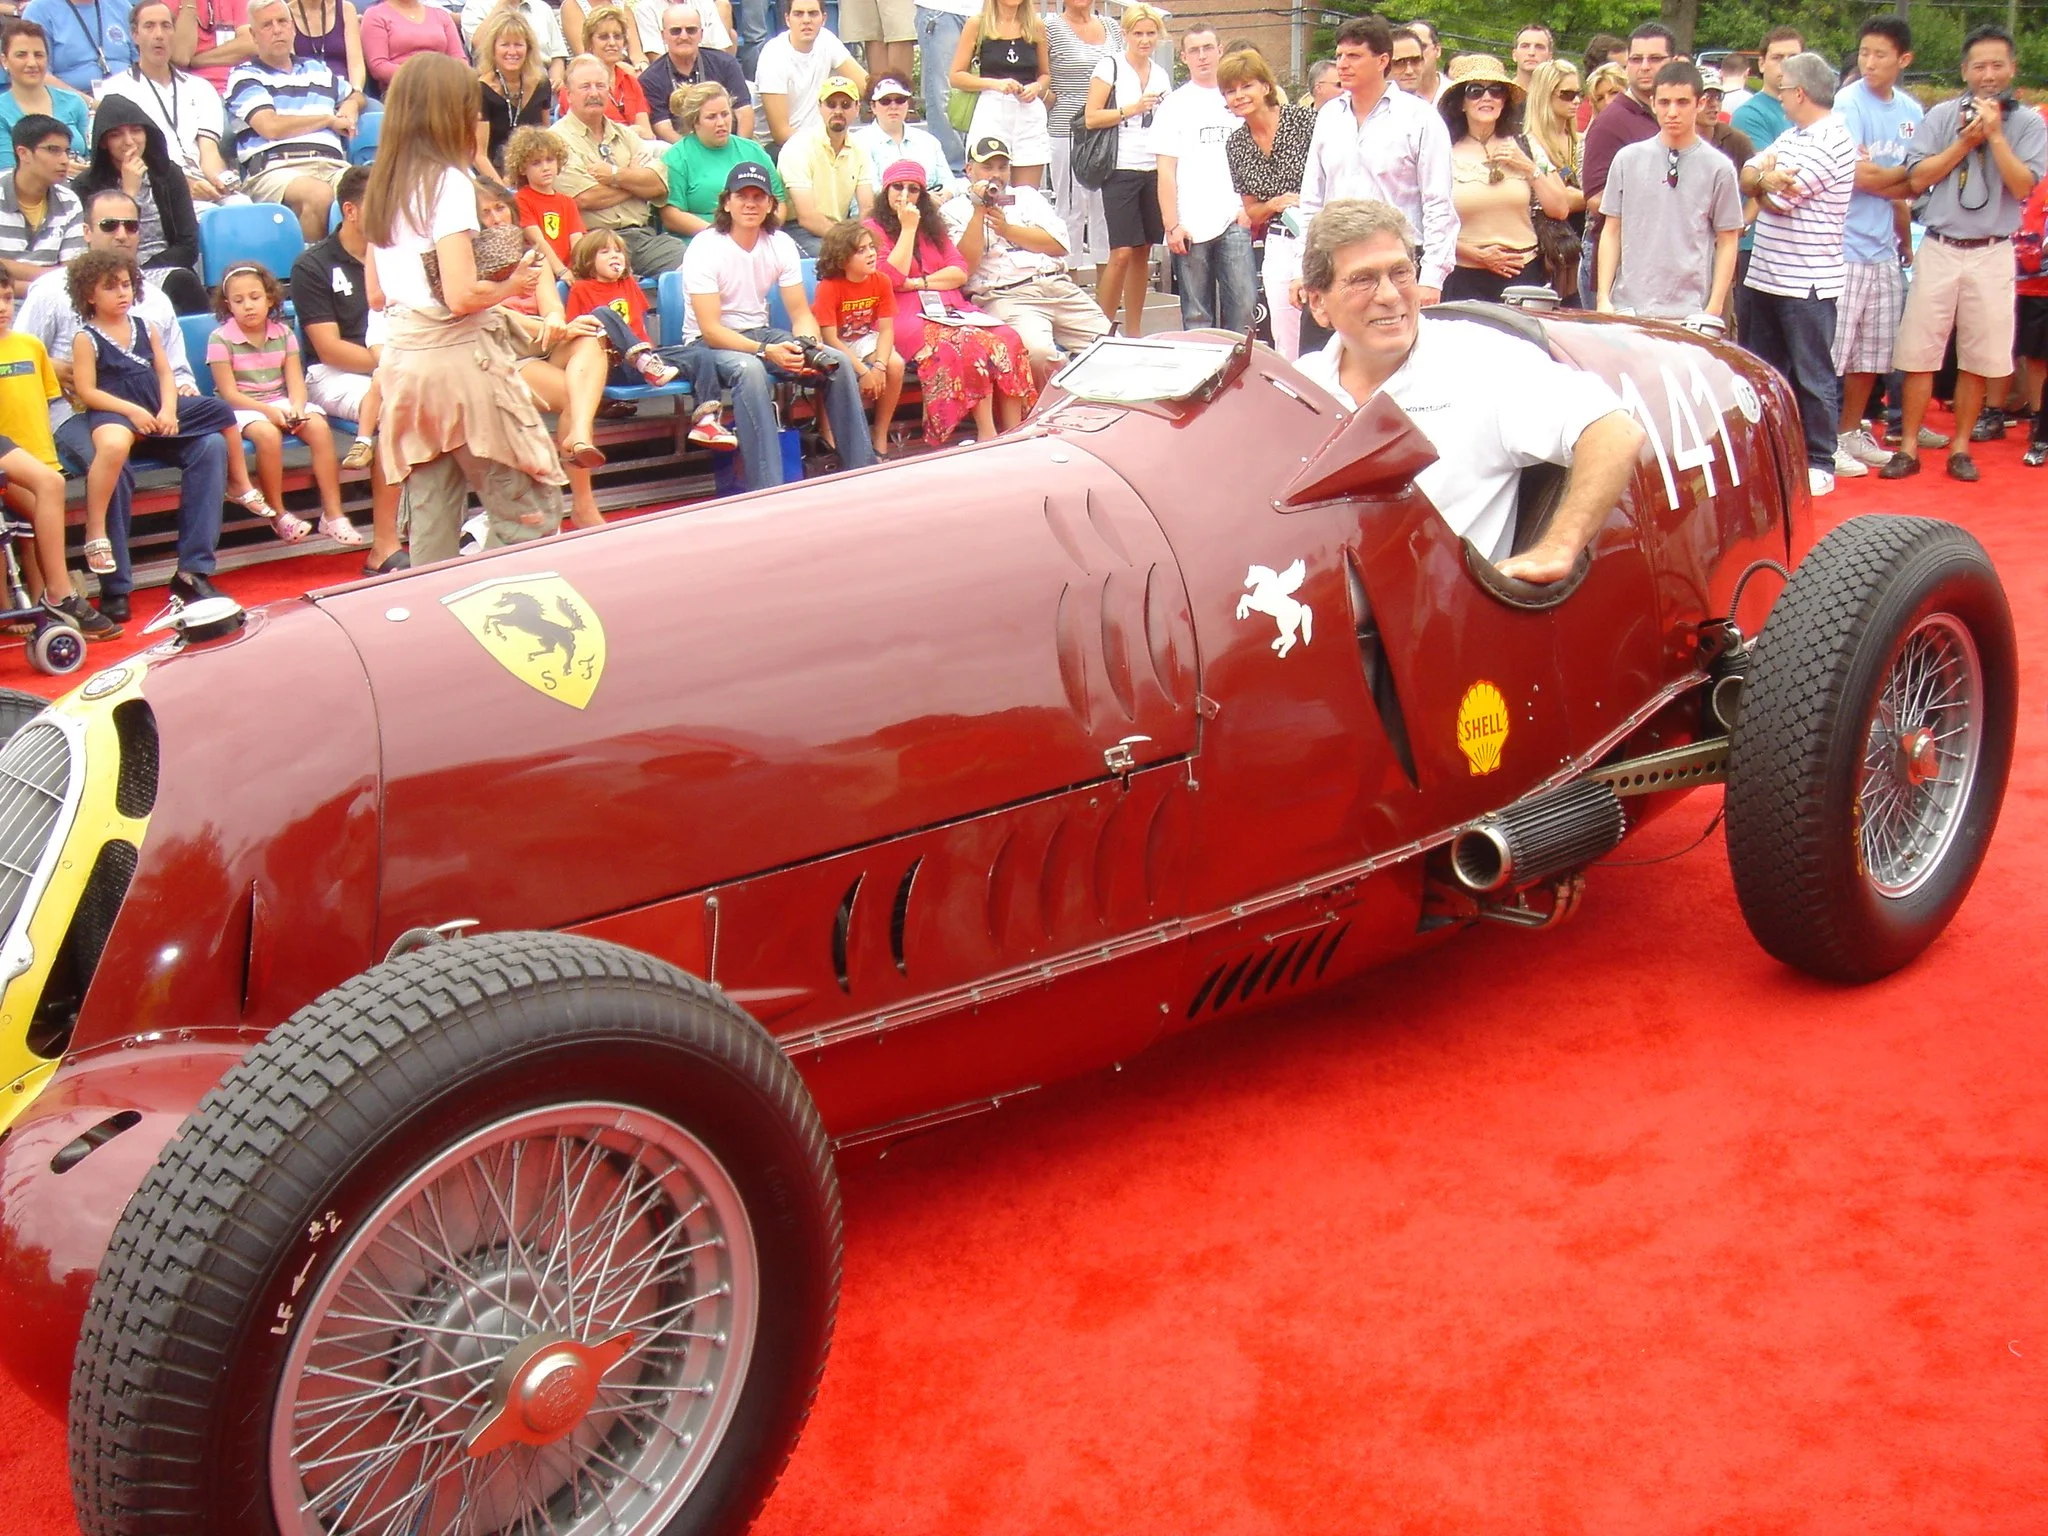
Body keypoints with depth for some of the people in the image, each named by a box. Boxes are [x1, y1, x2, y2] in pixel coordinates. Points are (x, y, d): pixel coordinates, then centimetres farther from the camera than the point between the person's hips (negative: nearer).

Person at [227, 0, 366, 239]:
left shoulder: (318, 69, 30)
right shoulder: (244, 76, 13)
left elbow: (355, 95, 49)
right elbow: (271, 127, -4)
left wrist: (350, 106, 22)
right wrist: (330, 119, 7)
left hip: (332, 164, 4)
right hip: (275, 168, -4)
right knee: (319, 195, -41)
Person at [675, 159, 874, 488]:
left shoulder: (781, 245, -1)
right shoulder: (705, 248, -17)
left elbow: (801, 313, -1)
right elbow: (711, 330, -23)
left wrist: (808, 344, -24)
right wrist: (767, 351, -36)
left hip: (760, 332, 5)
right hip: (709, 343, -5)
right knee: (749, 369, -39)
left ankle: (861, 469, -8)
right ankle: (767, 491, -42)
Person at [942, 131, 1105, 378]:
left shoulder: (1027, 196, 24)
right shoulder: (955, 210, 10)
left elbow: (1060, 244, 10)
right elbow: (965, 268, -5)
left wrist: (1007, 229, 1)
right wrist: (979, 211, -6)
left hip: (1060, 287, 5)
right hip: (1006, 296, -5)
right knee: (1037, 352, -35)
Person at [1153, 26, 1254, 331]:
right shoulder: (1175, 105, 6)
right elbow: (1166, 171, 1)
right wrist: (1172, 226, -7)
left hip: (1234, 222, 2)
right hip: (1191, 226, -2)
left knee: (1244, 304, -6)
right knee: (1196, 315, 1)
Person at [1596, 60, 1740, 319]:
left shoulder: (1718, 168, 2)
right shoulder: (1628, 159, 7)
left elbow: (1727, 241, 5)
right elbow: (1611, 231, 10)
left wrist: (1714, 308, -2)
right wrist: (1603, 296, 2)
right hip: (1628, 305, 2)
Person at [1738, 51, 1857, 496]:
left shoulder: (1830, 141, -14)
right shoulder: (1791, 136, 15)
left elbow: (1778, 198, -18)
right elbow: (1746, 178, 7)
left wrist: (1763, 181, 3)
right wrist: (1766, 179, -15)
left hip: (1807, 282, -9)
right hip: (1766, 274, 9)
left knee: (1812, 375, -1)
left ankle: (1819, 464, 6)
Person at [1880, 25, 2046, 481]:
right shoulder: (1942, 116, 4)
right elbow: (1917, 179, -4)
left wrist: (1995, 135, -12)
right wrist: (1966, 141, -9)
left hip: (1992, 254, 0)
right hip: (1939, 250, 0)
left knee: (1979, 359, 5)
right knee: (1919, 353, 0)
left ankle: (1961, 447, 16)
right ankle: (1909, 447, 7)